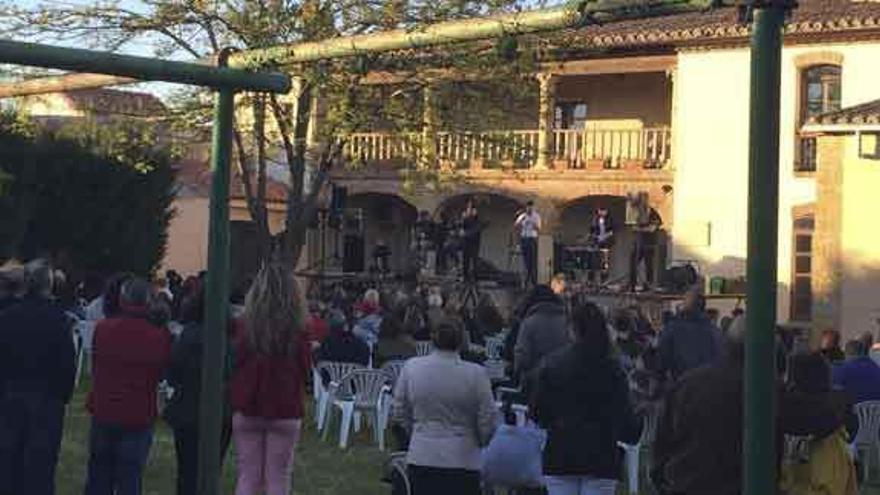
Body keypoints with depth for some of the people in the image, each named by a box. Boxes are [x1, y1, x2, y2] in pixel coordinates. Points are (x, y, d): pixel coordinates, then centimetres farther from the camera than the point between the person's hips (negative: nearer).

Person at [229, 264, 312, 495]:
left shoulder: (246, 325, -8)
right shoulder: (297, 330, -10)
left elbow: (234, 366, -2)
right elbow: (305, 370, 0)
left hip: (247, 410, 1)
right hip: (285, 412, -1)